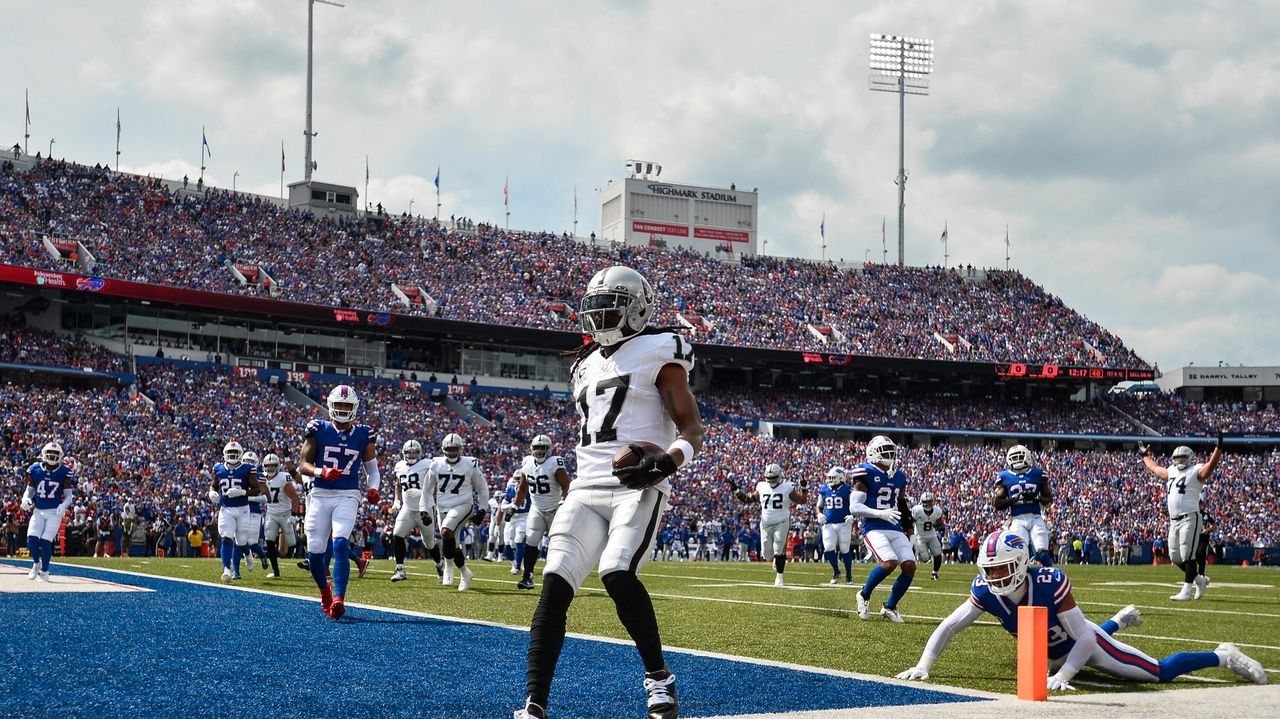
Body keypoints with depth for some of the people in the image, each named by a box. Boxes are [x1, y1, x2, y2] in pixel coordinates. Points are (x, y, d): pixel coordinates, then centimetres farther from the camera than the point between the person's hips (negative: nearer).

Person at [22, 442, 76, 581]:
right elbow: (30, 489, 12)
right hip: (38, 511, 3)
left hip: (55, 512, -3)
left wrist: (63, 505, -20)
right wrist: (25, 499, -9)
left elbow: (69, 495, -1)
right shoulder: (35, 469, 2)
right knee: (32, 539, -10)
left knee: (46, 541, -10)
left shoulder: (65, 472, -5)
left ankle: (44, 571, 9)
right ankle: (36, 564, 20)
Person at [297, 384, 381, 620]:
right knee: (315, 550, -1)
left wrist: (373, 489, -7)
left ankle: (338, 599, -23)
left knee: (340, 544, -20)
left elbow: (372, 469, 13)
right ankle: (325, 590, 28)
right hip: (320, 494, 1)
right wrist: (322, 472, -21)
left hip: (347, 496, -1)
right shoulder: (318, 430, 0)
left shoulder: (364, 435, 4)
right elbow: (303, 465, -1)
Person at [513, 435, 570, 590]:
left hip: (555, 510, -4)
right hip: (537, 510, 4)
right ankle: (527, 577, -10)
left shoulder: (555, 464, -15)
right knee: (530, 542, -9)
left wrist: (563, 503, -27)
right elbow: (522, 488, 14)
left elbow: (566, 486, -14)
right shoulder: (527, 464, 2)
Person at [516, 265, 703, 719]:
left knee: (617, 572, -29)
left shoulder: (656, 354, 0)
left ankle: (659, 676, -7)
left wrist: (668, 461, -23)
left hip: (638, 487, -6)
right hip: (587, 489, 6)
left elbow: (692, 429, -4)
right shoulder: (586, 365, 21)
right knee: (555, 584, -11)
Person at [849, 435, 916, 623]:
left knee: (910, 566, -9)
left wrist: (909, 527, 20)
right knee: (889, 563, -27)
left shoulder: (899, 477, 16)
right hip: (874, 528, -7)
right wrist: (880, 513, -22)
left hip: (896, 530, 7)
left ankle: (890, 607, 10)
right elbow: (854, 507, -12)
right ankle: (864, 595, 1)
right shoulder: (866, 474, -6)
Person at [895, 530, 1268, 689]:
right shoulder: (986, 591, -28)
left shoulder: (1050, 584, -40)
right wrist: (923, 666, -33)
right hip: (1052, 653, 6)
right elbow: (948, 626, -22)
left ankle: (1223, 656, 16)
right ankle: (1119, 620, 61)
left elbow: (1085, 639, -35)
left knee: (1161, 672, -8)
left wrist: (1062, 676, -46)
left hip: (1083, 642, -6)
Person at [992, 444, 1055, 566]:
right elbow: (997, 504, 4)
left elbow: (1049, 499, 13)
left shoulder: (1038, 474, 10)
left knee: (1043, 554, -11)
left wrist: (1036, 498, -9)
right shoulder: (1004, 477, 7)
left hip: (1036, 518, 1)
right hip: (1017, 520, -1)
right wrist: (1015, 499, -12)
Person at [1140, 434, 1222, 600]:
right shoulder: (1171, 472, 20)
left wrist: (1218, 448, -32)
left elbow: (1211, 465, -20)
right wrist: (1146, 456, 49)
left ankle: (1187, 590, -6)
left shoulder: (1196, 472, -2)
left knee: (1187, 555, -9)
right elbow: (1155, 468, 38)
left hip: (1190, 518, -8)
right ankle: (1199, 579, 27)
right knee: (1175, 557, 8)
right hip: (1174, 520, 8)